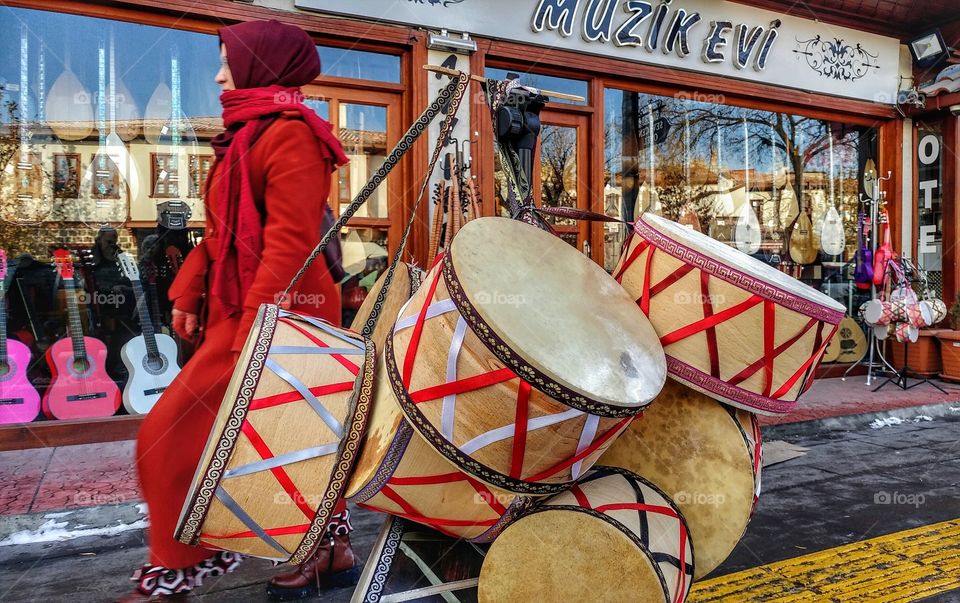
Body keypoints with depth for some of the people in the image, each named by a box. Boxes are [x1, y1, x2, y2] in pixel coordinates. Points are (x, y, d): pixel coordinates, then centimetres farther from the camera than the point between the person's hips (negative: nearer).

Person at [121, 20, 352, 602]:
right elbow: (223, 231, 21)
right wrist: (188, 291, 15)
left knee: (172, 437, -3)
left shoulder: (290, 133, -12)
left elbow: (289, 243, -22)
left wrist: (254, 333, -25)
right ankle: (330, 546, 27)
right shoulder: (249, 135, 20)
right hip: (236, 309, 10)